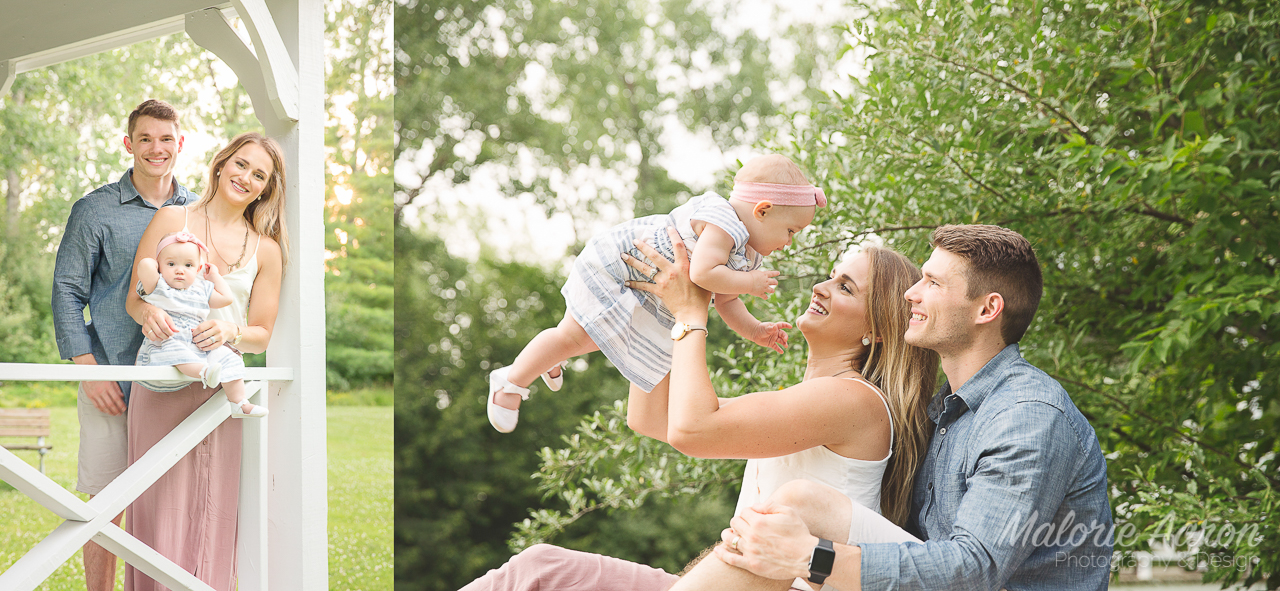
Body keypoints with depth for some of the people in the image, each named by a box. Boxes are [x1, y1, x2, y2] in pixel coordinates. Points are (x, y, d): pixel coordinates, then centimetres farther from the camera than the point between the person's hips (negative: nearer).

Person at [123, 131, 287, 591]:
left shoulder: (266, 251, 11)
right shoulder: (172, 220, 7)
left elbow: (262, 334, 11)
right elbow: (134, 297, 7)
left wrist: (230, 333, -11)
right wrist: (149, 314, -16)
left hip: (220, 390, 1)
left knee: (210, 510, -1)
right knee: (159, 506, -4)